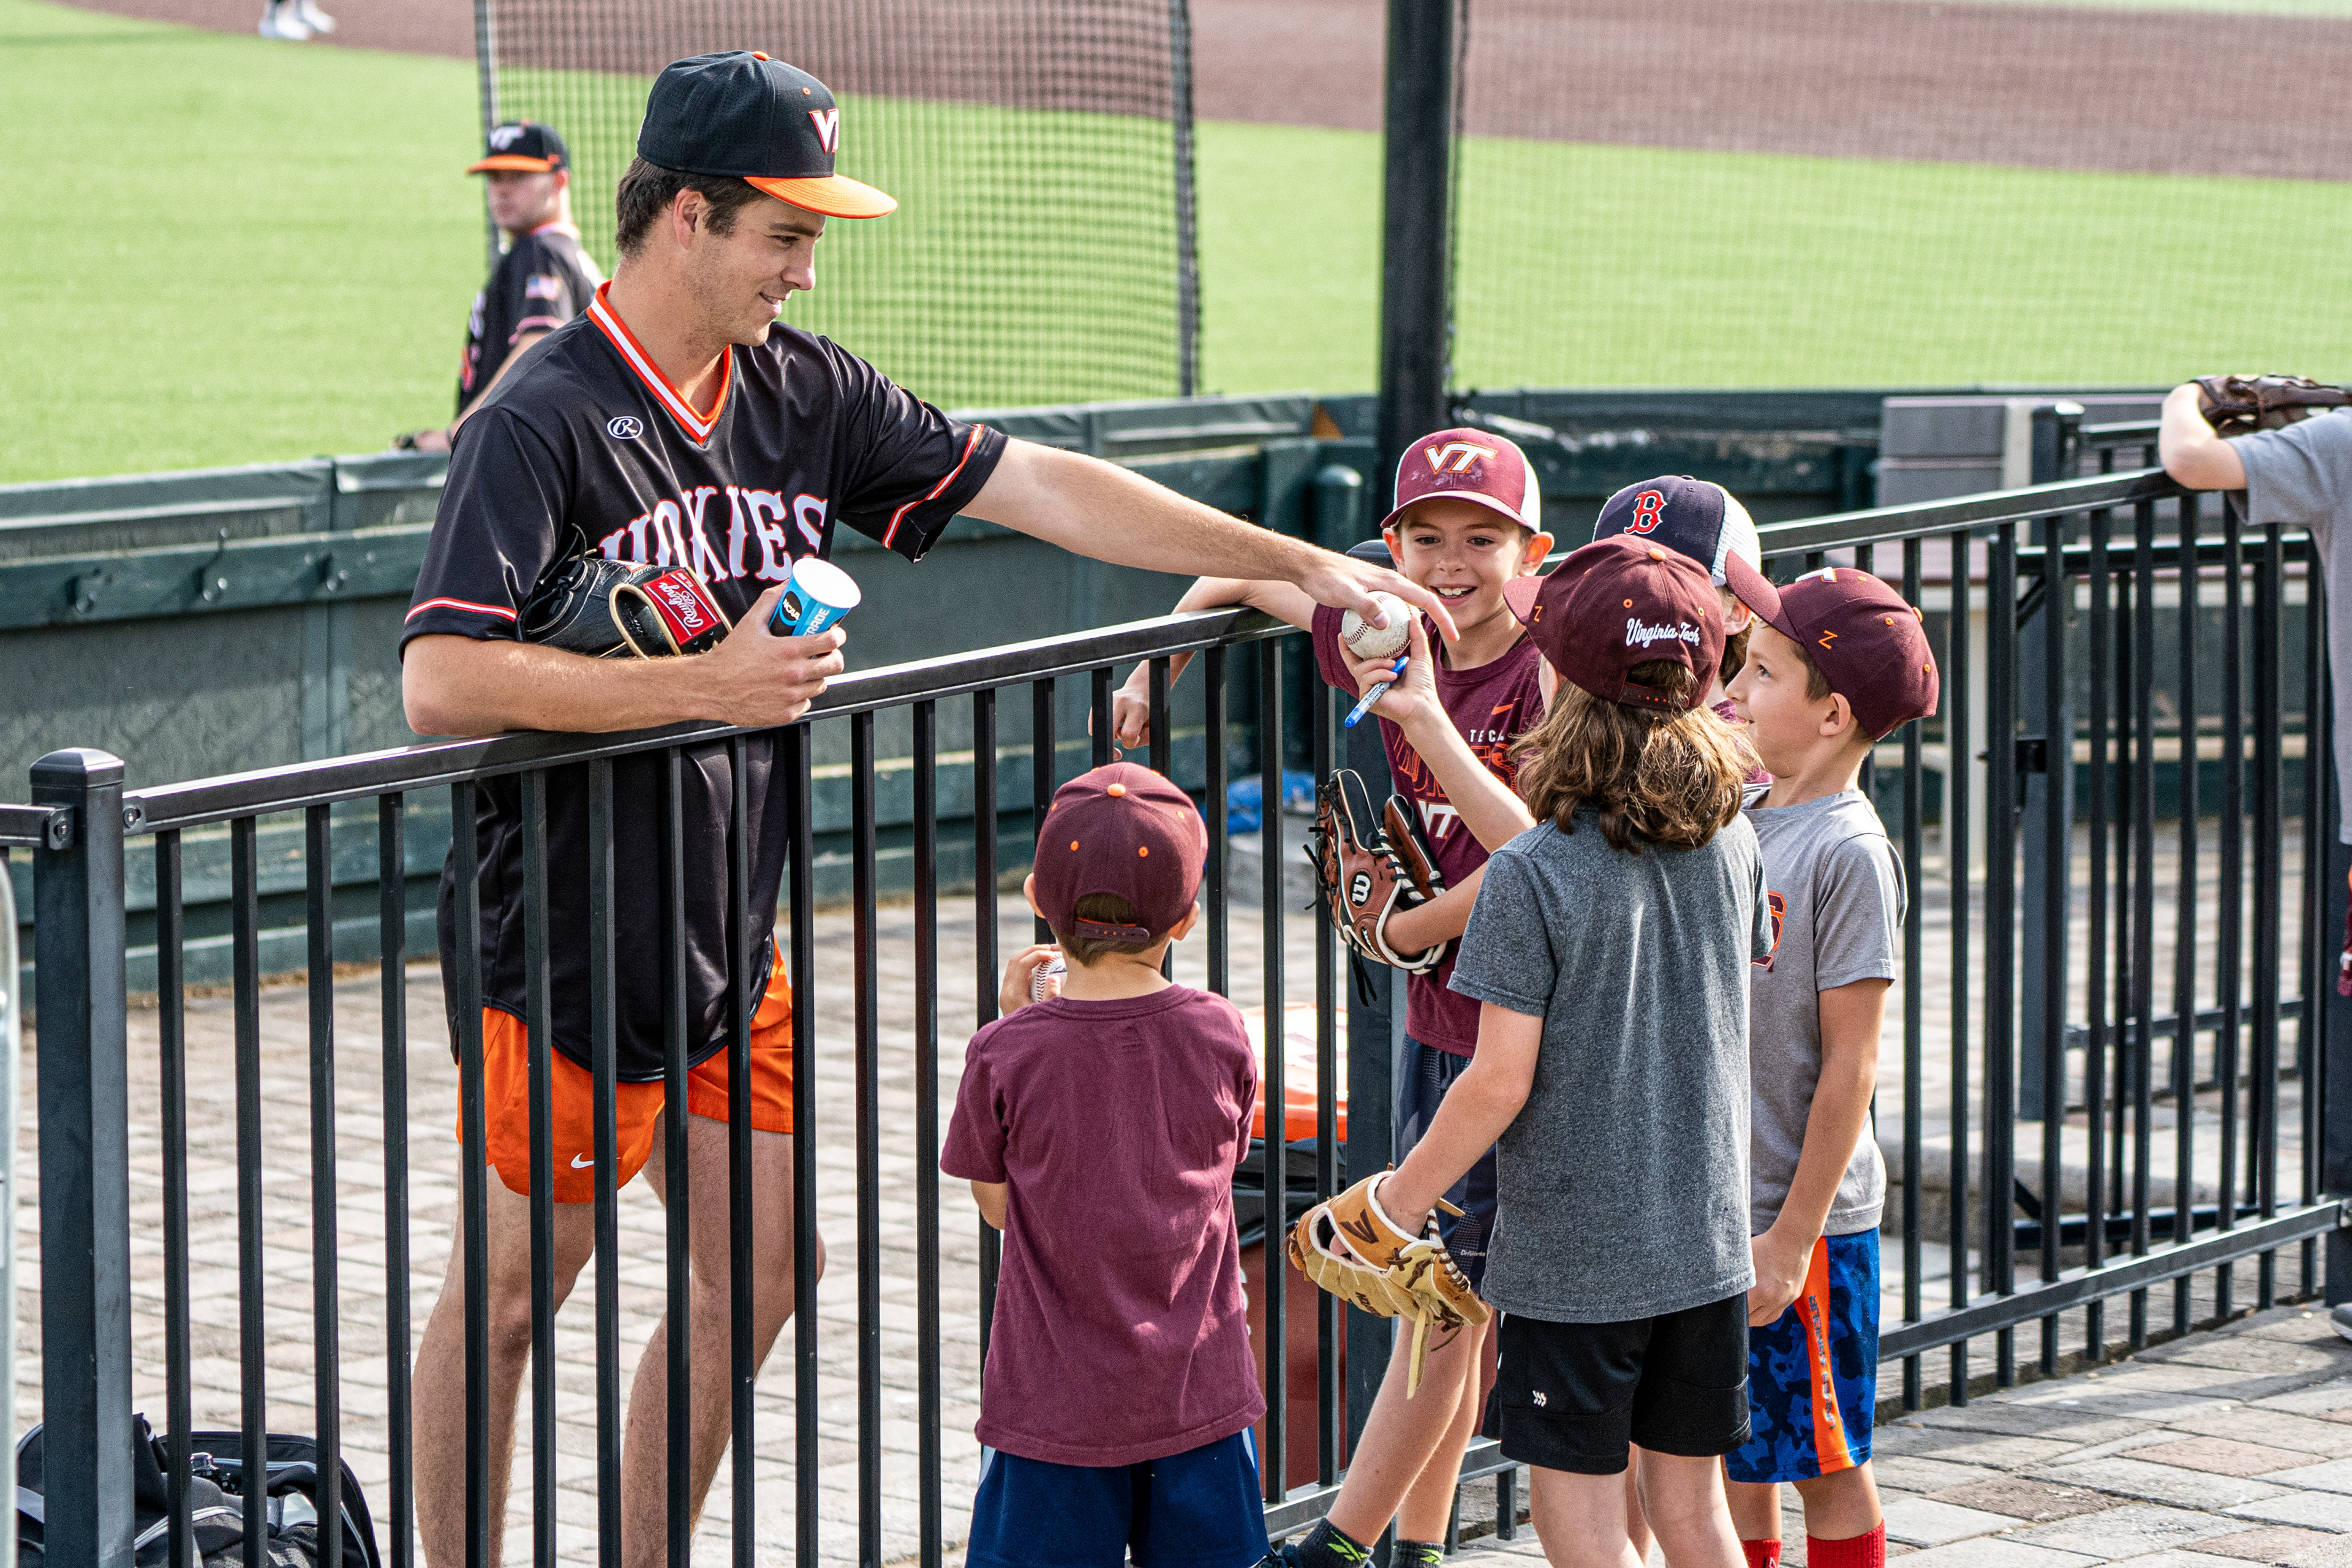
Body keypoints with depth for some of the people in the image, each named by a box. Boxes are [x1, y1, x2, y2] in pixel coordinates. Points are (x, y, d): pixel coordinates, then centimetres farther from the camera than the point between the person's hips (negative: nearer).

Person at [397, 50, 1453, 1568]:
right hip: (569, 935, -7)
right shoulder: (546, 420, -18)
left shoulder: (802, 391, 4)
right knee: (510, 1291, 3)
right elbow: (441, 681, -28)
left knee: (757, 1275, 12)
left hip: (732, 930, 7)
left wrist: (1304, 568, 3)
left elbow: (1037, 486, 6)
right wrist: (709, 686, -29)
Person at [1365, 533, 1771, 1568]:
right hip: (1707, 1244, 6)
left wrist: (1399, 1200, -3)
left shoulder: (1532, 876, -18)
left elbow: (1501, 1084, -17)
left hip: (1571, 1258, -6)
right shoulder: (1732, 844, -1)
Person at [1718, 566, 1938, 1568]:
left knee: (1824, 1464, 4)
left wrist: (1794, 1233, -16)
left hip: (1804, 1219, -7)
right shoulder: (1733, 818, 6)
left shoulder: (1848, 853, -16)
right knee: (1735, 1459, 14)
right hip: (1710, 1204, 7)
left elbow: (1851, 1062, -16)